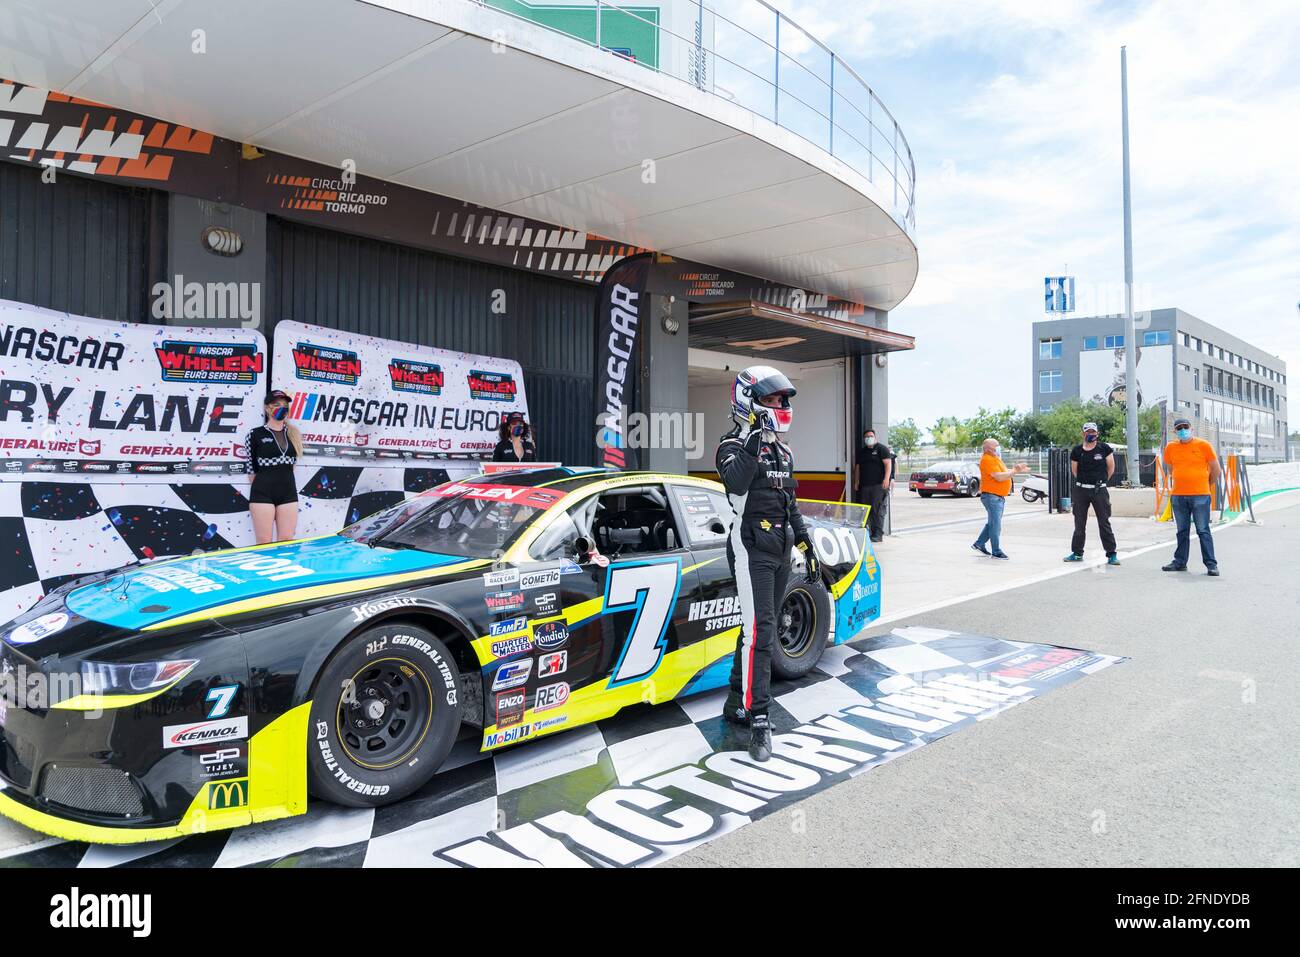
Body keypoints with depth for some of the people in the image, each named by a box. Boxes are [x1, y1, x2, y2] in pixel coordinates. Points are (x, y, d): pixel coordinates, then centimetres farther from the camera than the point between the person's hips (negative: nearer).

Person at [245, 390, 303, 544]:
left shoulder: (294, 434, 9)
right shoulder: (256, 435, -3)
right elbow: (251, 468, 3)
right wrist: (262, 488, 7)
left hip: (288, 493, 4)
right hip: (263, 494, -4)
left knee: (286, 543, 6)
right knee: (264, 544, 0)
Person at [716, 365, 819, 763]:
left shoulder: (783, 450, 16)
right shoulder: (734, 444, -9)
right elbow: (736, 483, -33)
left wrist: (807, 547, 21)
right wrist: (751, 442, -29)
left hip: (780, 550, 8)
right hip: (751, 550, -8)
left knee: (762, 628, 12)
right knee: (758, 630, -13)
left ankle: (738, 702, 23)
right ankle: (758, 721, -11)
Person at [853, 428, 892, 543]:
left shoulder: (882, 448, 2)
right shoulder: (861, 452, 21)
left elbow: (888, 464, -6)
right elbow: (857, 467, 23)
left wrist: (886, 479, -17)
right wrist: (856, 482, 16)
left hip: (879, 485, -6)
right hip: (864, 486, 6)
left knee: (878, 509, -10)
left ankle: (878, 534, -10)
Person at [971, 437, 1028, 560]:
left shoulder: (995, 458, 17)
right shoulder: (987, 460, -16)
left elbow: (1005, 472, 21)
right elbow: (999, 477, -23)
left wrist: (1018, 469, 10)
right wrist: (1015, 471, -17)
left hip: (999, 497, 10)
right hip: (991, 496, -10)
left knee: (993, 523, 16)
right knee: (995, 524, -7)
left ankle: (979, 544, 25)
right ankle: (996, 552, -3)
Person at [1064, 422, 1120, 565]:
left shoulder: (1104, 448, -2)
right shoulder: (1077, 450, 2)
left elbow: (1111, 468, 6)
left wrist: (1102, 481, 10)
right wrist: (1085, 480, 11)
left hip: (1100, 490, -2)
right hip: (1081, 489, 2)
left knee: (1104, 522, -1)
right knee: (1079, 523, 9)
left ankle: (1112, 554, 5)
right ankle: (1077, 553, 18)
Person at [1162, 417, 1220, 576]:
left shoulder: (1203, 445, -2)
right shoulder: (1171, 448, 6)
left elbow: (1215, 469, 6)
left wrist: (1205, 485, 13)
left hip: (1200, 496, -3)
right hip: (1177, 496, 3)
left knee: (1203, 531, -2)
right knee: (1182, 531, 12)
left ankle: (1211, 564, 1)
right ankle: (1180, 562, 19)